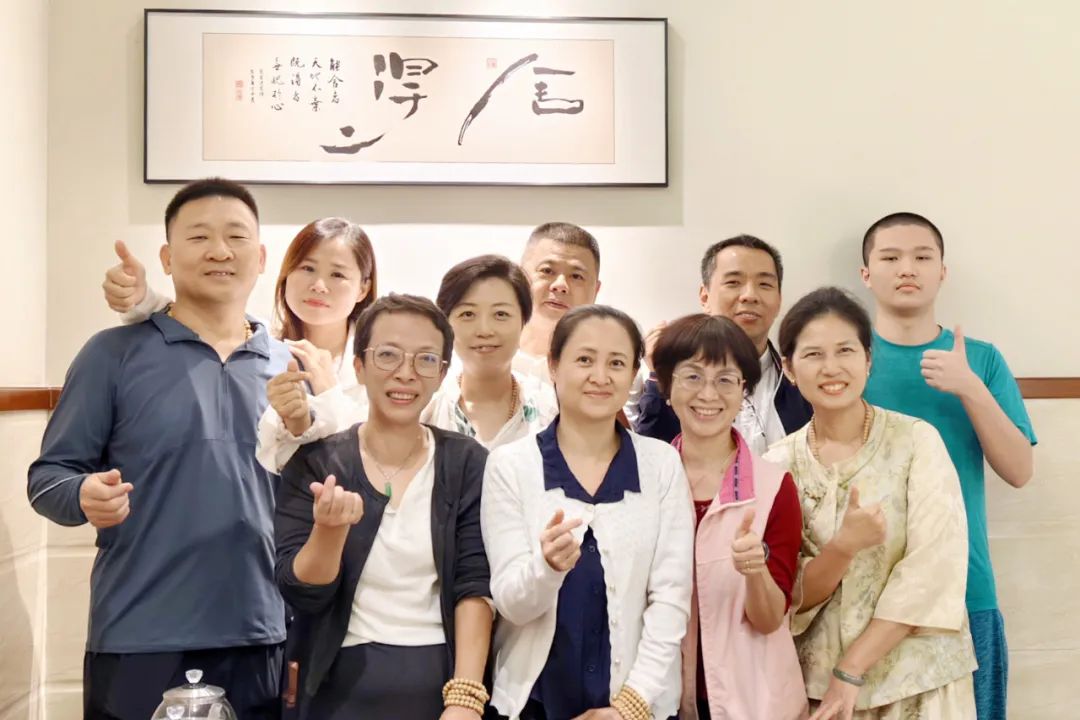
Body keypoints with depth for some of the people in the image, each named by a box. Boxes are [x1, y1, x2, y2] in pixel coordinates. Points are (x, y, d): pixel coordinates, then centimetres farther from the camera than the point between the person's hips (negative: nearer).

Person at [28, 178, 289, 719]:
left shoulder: (290, 369, 9)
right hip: (139, 645, -3)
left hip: (262, 644, 3)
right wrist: (85, 496, -23)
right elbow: (48, 476, -1)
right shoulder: (115, 353, -1)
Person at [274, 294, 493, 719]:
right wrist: (329, 529, -26)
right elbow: (302, 596, -8)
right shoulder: (314, 462, -3)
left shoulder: (467, 463, -2)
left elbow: (475, 586, -7)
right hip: (344, 686, 0)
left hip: (443, 683, 1)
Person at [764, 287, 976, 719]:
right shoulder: (779, 464, -2)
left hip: (918, 679, -2)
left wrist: (851, 670, -16)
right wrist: (843, 547, -22)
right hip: (818, 683, 2)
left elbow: (934, 570, -14)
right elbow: (790, 597, -3)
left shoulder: (917, 440, -8)